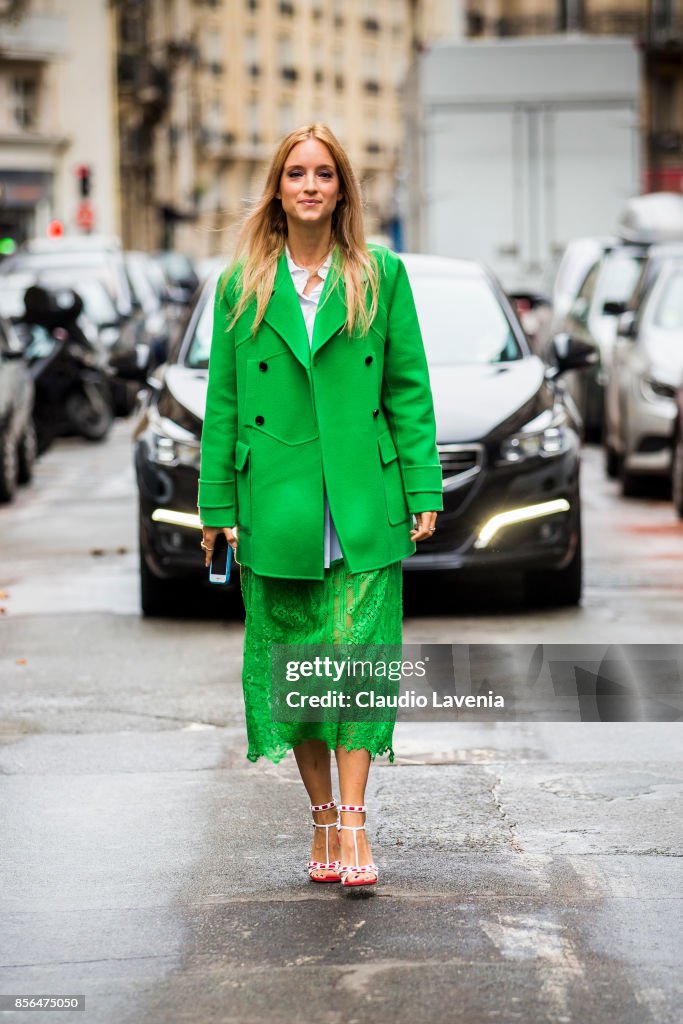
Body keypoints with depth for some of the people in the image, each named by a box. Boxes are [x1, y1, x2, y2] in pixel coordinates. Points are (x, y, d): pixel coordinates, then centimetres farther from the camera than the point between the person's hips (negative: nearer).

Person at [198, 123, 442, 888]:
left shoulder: (381, 276, 5)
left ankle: (352, 818, -7)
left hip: (363, 502, -1)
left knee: (359, 648, -9)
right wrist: (217, 507, 4)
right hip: (275, 505, 1)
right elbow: (222, 402, 8)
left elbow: (409, 389, 5)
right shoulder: (240, 286, 7)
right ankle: (322, 817, 16)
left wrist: (423, 491, -1)